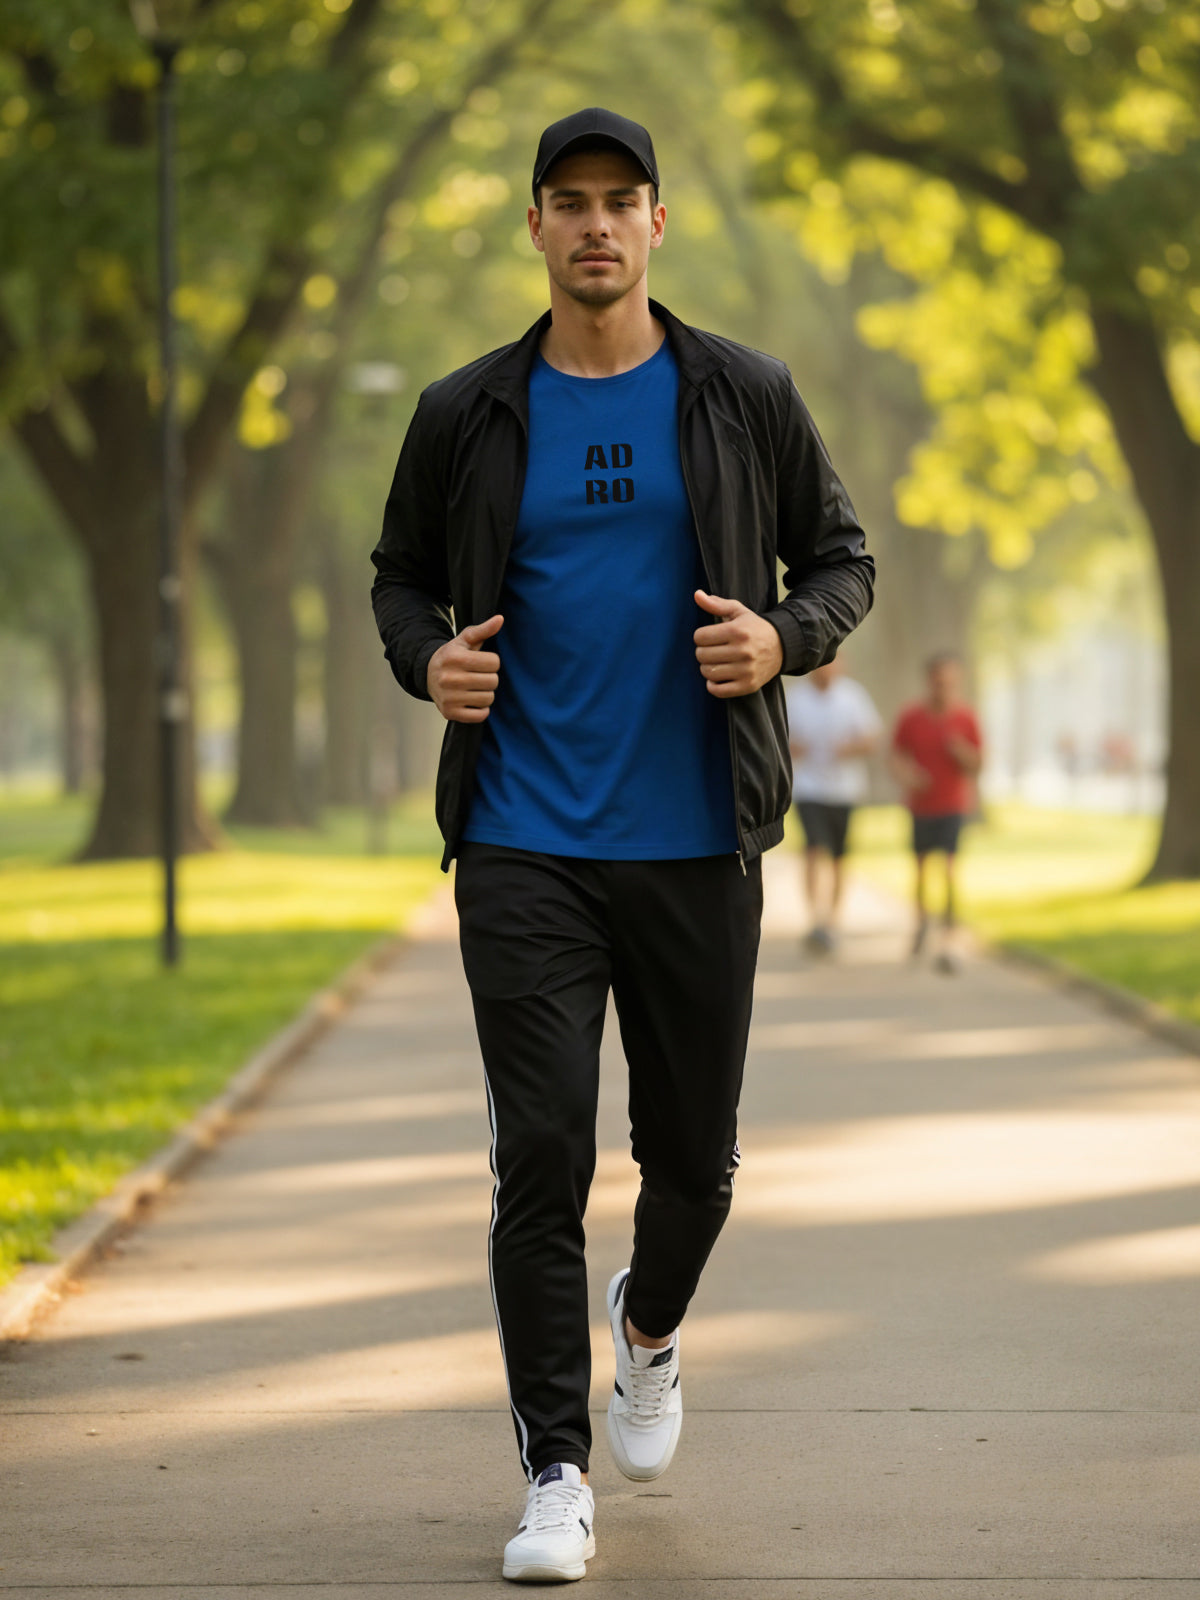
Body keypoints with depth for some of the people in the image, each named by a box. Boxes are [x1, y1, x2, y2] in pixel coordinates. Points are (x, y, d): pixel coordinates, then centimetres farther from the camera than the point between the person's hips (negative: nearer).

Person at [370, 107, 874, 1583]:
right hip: (524, 848, 0)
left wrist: (785, 638, -12)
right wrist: (426, 660, -7)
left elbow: (840, 559, 10)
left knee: (691, 1154, 10)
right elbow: (401, 575, 15)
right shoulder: (466, 415, 4)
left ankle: (649, 1331, 43)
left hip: (697, 844, 1)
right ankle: (557, 1474, 1)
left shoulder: (744, 398, 2)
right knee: (542, 1158, -7)